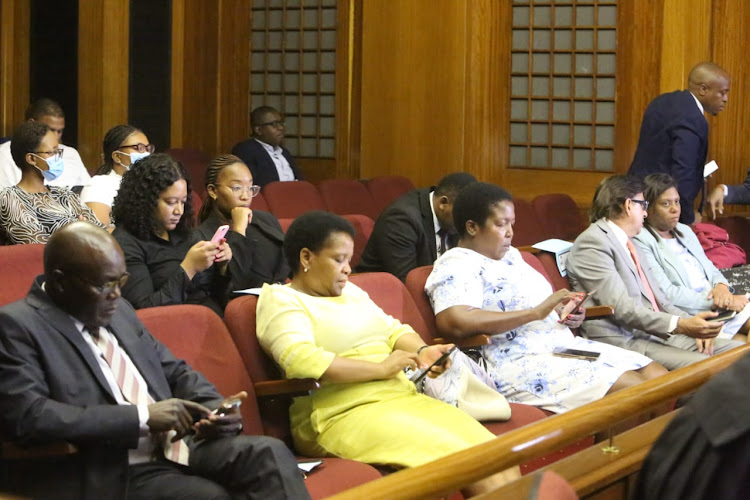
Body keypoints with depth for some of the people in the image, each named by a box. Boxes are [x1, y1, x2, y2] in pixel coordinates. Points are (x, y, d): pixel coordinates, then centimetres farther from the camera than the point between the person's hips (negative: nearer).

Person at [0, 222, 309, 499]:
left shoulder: (118, 311, 19)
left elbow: (175, 373, 26)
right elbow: (26, 416, -19)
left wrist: (216, 410, 2)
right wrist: (142, 417, -19)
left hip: (177, 445, 7)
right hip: (113, 473, -7)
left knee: (269, 453, -18)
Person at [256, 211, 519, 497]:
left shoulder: (349, 291, 23)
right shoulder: (280, 300, -3)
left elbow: (393, 330, 25)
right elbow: (300, 360, -20)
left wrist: (421, 352, 1)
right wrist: (381, 369, -15)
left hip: (403, 398, 8)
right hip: (343, 415, -8)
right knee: (448, 457, -29)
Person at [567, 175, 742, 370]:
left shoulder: (629, 244, 23)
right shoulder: (592, 242, -8)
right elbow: (621, 308, -18)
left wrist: (693, 324, 3)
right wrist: (680, 325, -24)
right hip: (623, 342, -10)